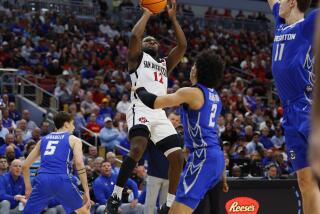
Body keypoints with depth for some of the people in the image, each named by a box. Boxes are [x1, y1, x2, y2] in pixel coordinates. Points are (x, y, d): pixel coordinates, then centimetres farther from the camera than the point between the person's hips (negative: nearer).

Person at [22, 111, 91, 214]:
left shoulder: (43, 139, 26)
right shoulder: (74, 140, 14)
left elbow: (25, 166, 25)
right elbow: (79, 163, -4)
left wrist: (28, 188, 34)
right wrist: (86, 191, -4)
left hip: (42, 179, 3)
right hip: (61, 180, -3)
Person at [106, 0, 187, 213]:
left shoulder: (165, 64, 30)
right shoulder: (137, 58, 15)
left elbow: (182, 45, 18)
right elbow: (134, 36, -4)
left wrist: (173, 17, 17)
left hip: (160, 114, 6)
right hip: (140, 110, -6)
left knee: (178, 156, -5)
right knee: (138, 149, -30)